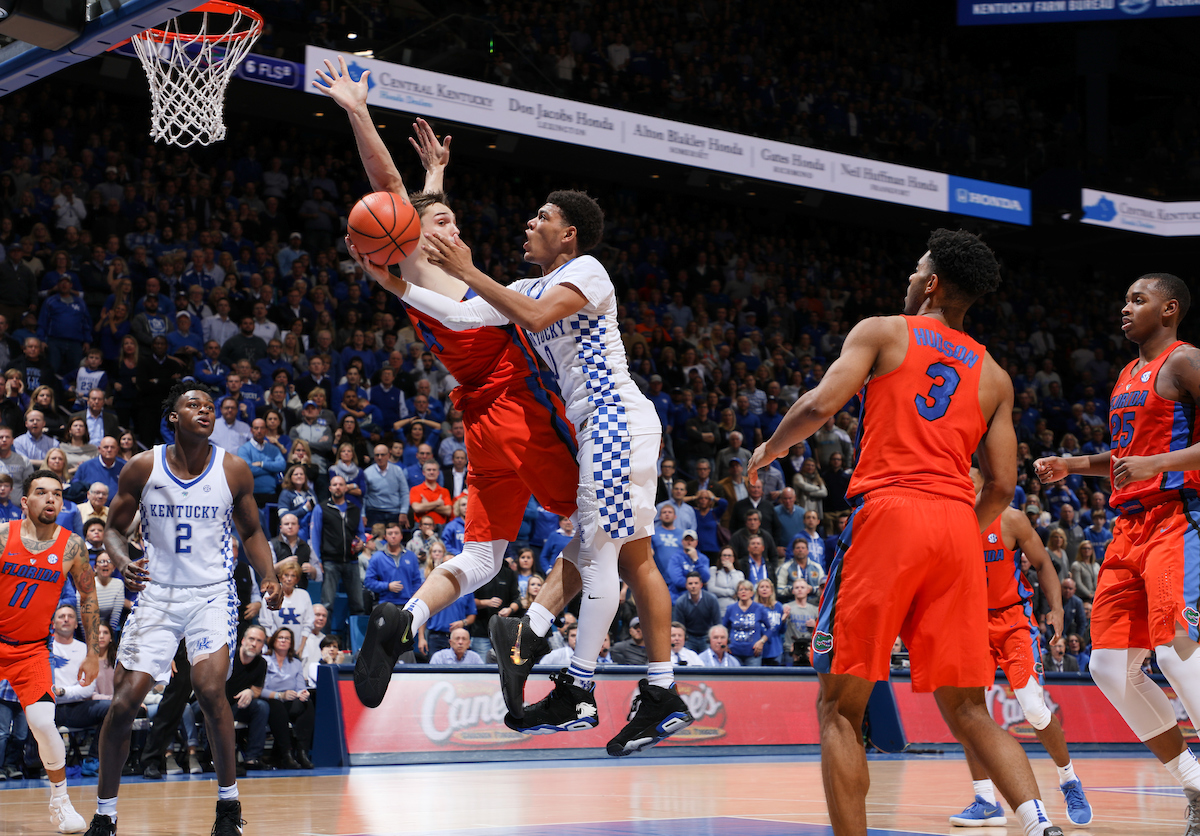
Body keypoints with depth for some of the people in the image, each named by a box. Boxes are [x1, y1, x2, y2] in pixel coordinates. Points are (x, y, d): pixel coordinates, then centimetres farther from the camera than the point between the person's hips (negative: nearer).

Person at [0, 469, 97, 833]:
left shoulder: (71, 546, -4)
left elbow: (88, 597, 7)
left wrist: (93, 653, 5)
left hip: (31, 649, 0)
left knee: (44, 724, -15)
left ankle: (60, 801, 5)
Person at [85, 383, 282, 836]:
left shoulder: (233, 470, -4)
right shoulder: (142, 467, -5)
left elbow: (251, 532, 9)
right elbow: (114, 529, 5)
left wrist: (269, 579, -8)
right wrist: (123, 562, -17)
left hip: (212, 594, -1)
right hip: (156, 593, 1)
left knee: (209, 688, -21)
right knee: (124, 701, -5)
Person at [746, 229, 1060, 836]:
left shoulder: (882, 332, 9)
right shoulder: (993, 376, 21)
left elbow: (821, 405, -5)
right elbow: (1001, 486, 14)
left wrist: (770, 448, 13)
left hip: (889, 512, -4)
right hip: (959, 526, 5)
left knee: (839, 706, 2)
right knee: (967, 711, 9)